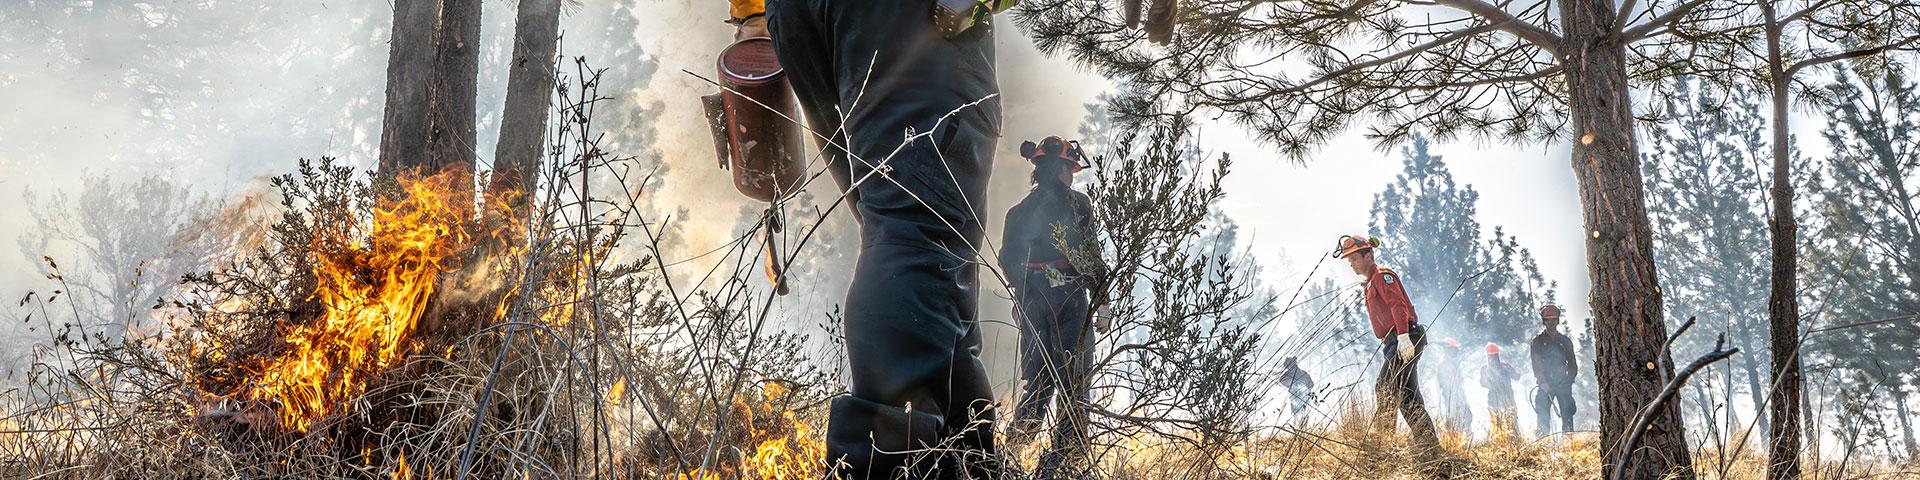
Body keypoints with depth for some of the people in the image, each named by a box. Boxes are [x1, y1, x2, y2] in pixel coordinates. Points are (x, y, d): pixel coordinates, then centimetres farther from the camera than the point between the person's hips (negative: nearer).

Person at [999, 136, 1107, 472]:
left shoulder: (1018, 211, 11)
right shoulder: (1077, 203, -5)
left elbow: (1008, 261, 12)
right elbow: (1091, 257, -8)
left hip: (1031, 302, 5)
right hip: (1069, 298, -5)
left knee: (1036, 378, 13)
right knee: (1072, 379, -1)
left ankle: (1017, 445, 5)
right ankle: (1067, 454, -5)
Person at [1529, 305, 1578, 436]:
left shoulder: (1565, 341, 16)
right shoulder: (1537, 341, 8)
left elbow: (1572, 364, 16)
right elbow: (1536, 364, -1)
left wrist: (1569, 380, 0)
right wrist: (1542, 382, -15)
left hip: (1563, 384, 2)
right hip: (1545, 385, -2)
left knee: (1568, 415, -7)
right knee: (1543, 417, -9)